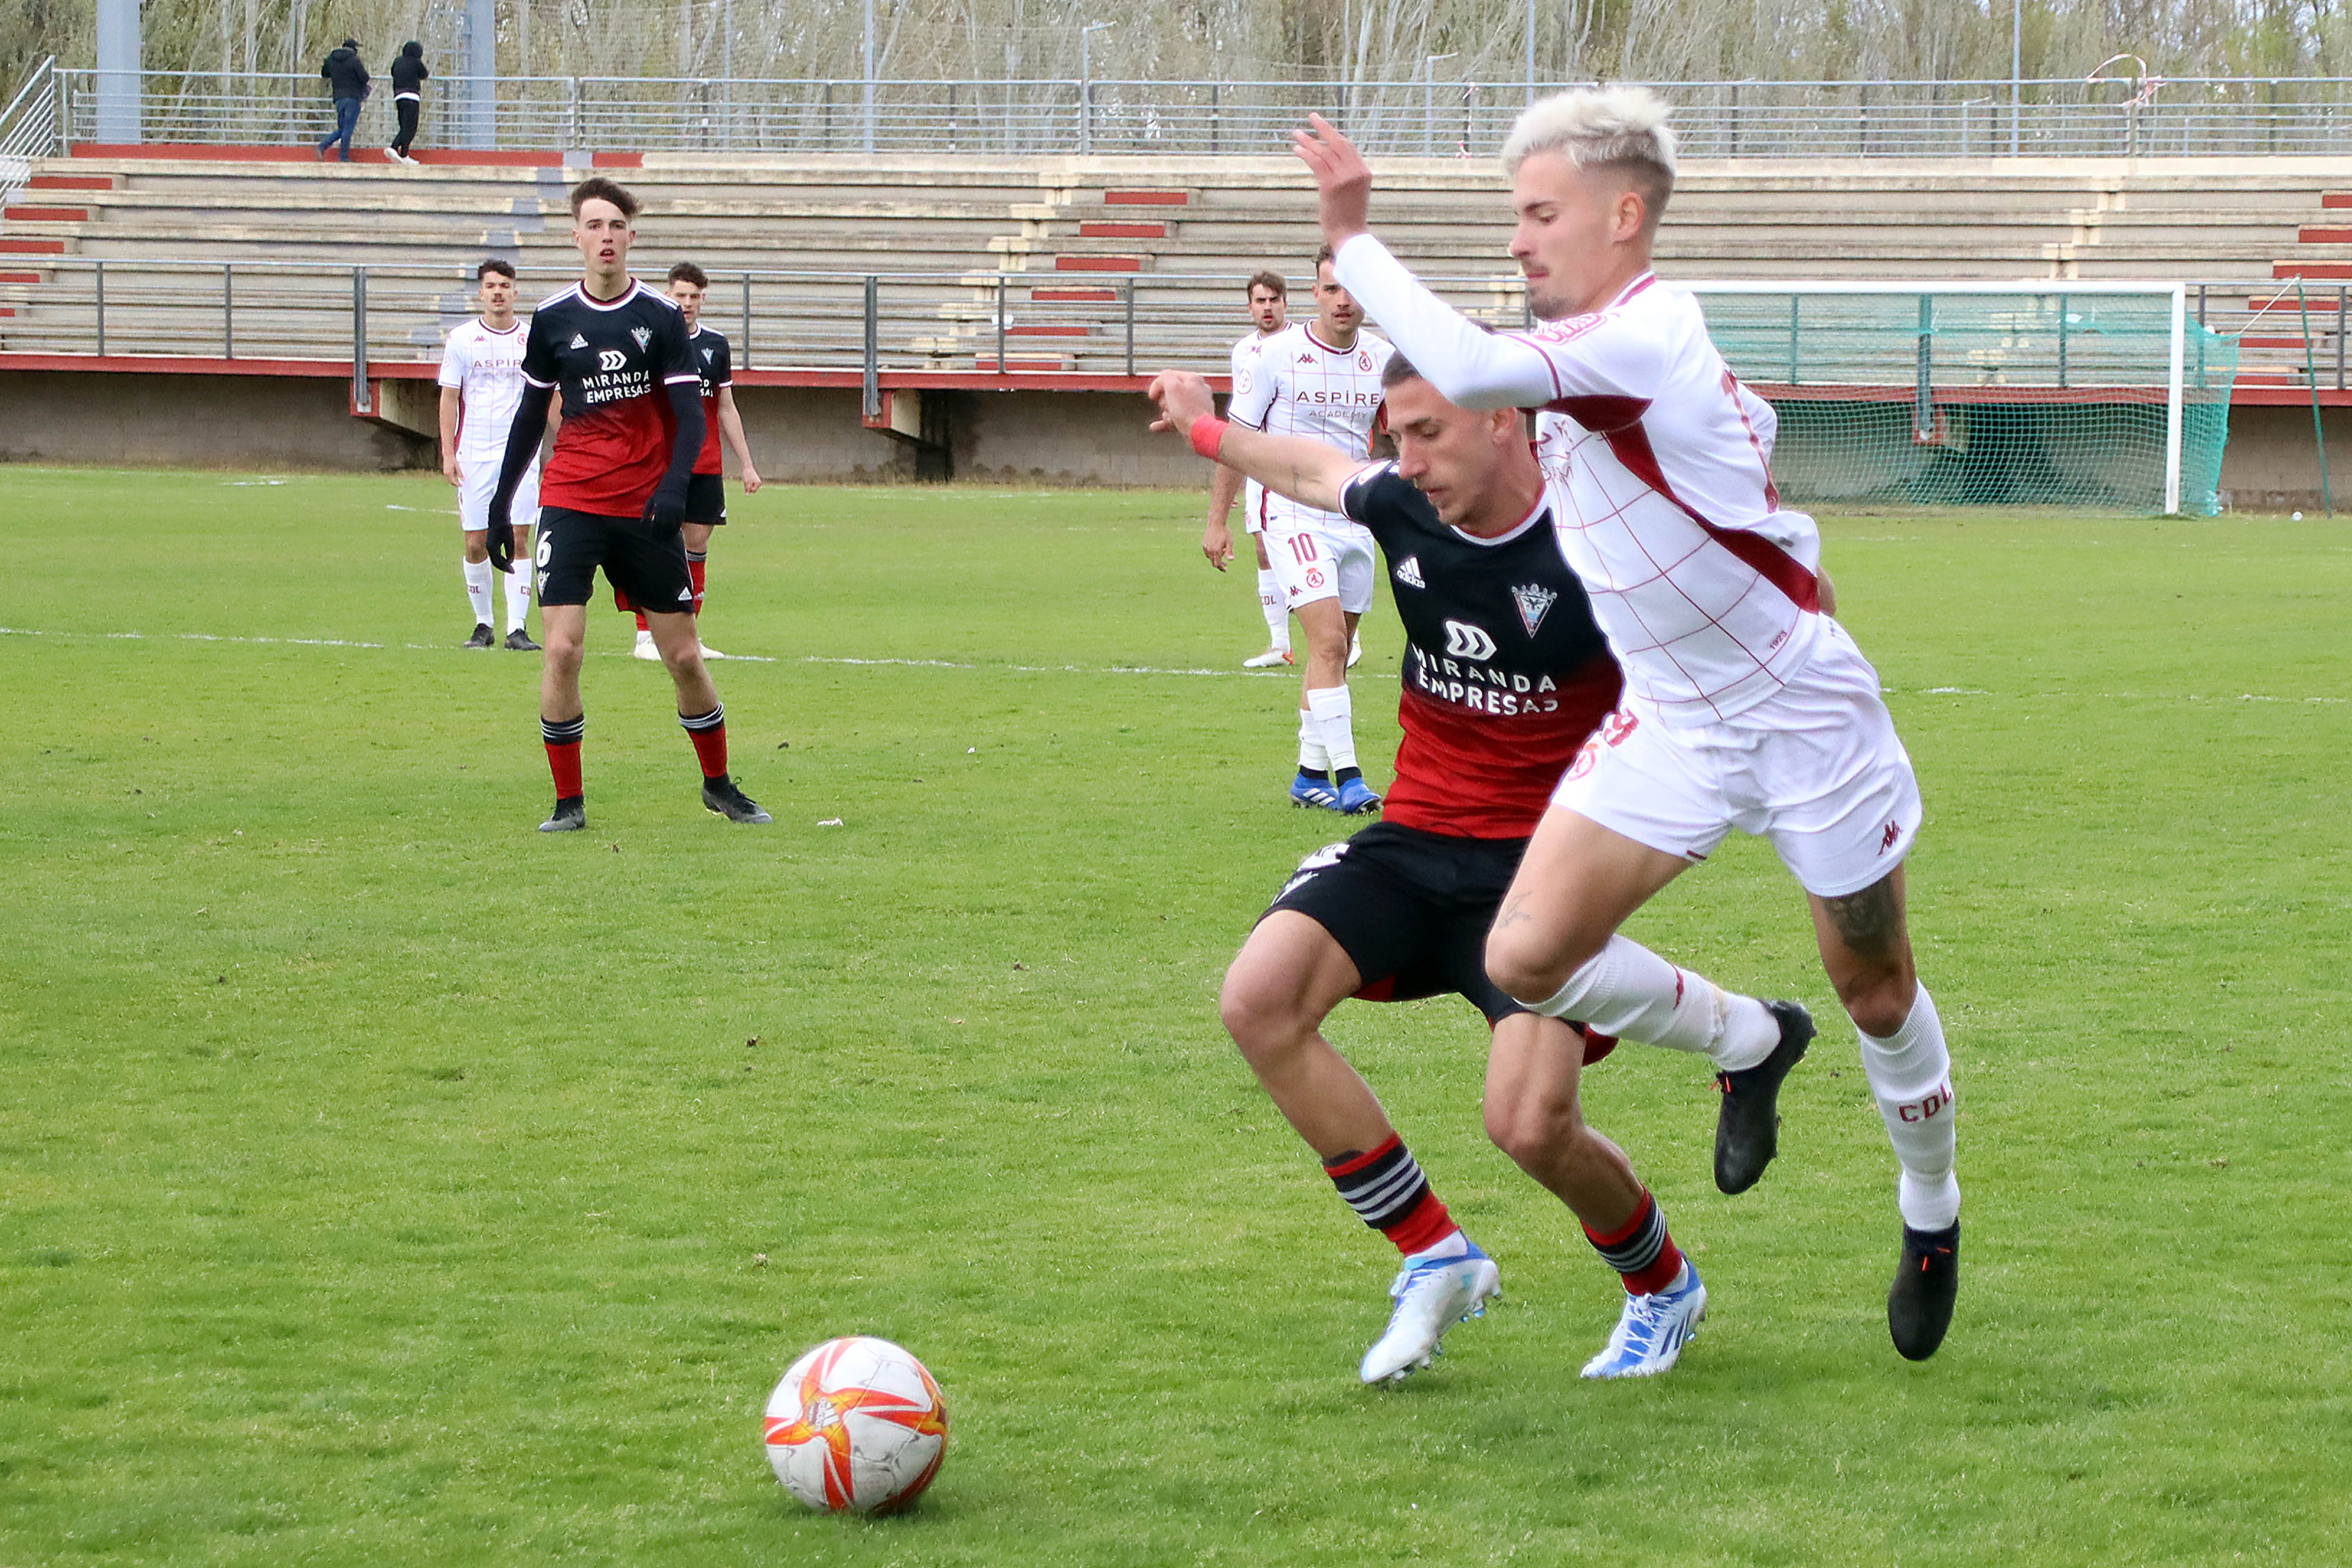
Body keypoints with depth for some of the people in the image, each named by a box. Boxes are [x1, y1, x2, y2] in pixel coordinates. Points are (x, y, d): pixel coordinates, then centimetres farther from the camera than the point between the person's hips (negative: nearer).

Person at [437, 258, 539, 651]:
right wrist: (448, 454, -1)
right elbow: (449, 398, 6)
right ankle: (483, 625, 14)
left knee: (518, 538, -7)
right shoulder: (461, 339, 3)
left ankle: (518, 628, -7)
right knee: (476, 542, 0)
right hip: (474, 454, 0)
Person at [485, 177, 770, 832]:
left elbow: (689, 415, -3)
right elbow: (530, 416, 12)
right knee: (562, 650, -13)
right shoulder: (552, 318, 2)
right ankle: (568, 801, -3)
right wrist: (501, 504, 12)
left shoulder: (661, 316, -1)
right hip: (570, 501, 0)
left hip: (645, 508, 0)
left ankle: (718, 783, 24)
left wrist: (674, 485, -20)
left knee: (684, 657, 4)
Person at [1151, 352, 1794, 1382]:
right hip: (1414, 843, 6)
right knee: (1258, 997, -20)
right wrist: (1206, 430, 39)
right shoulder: (1403, 507, 0)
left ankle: (1663, 1288, 16)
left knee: (1531, 1127, -21)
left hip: (1543, 861, -5)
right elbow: (1315, 471, 24)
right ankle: (1434, 1258, -4)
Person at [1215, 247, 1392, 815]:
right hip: (1295, 515, -5)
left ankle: (1310, 774, 20)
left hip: (1354, 517, 5)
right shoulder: (1278, 353, -9)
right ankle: (1346, 776, -19)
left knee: (1334, 651, 10)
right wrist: (1218, 522, -2)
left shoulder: (1381, 358, 3)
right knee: (1329, 643, -17)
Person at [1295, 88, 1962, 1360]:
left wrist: (1352, 237, -35)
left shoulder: (1647, 335, -24)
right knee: (1528, 957, -11)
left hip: (1805, 709, -7)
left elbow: (1470, 371, -41)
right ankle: (1743, 1044, 16)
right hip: (1670, 722, 7)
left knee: (1875, 995, 8)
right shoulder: (1592, 354, 4)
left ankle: (1931, 1213, 35)